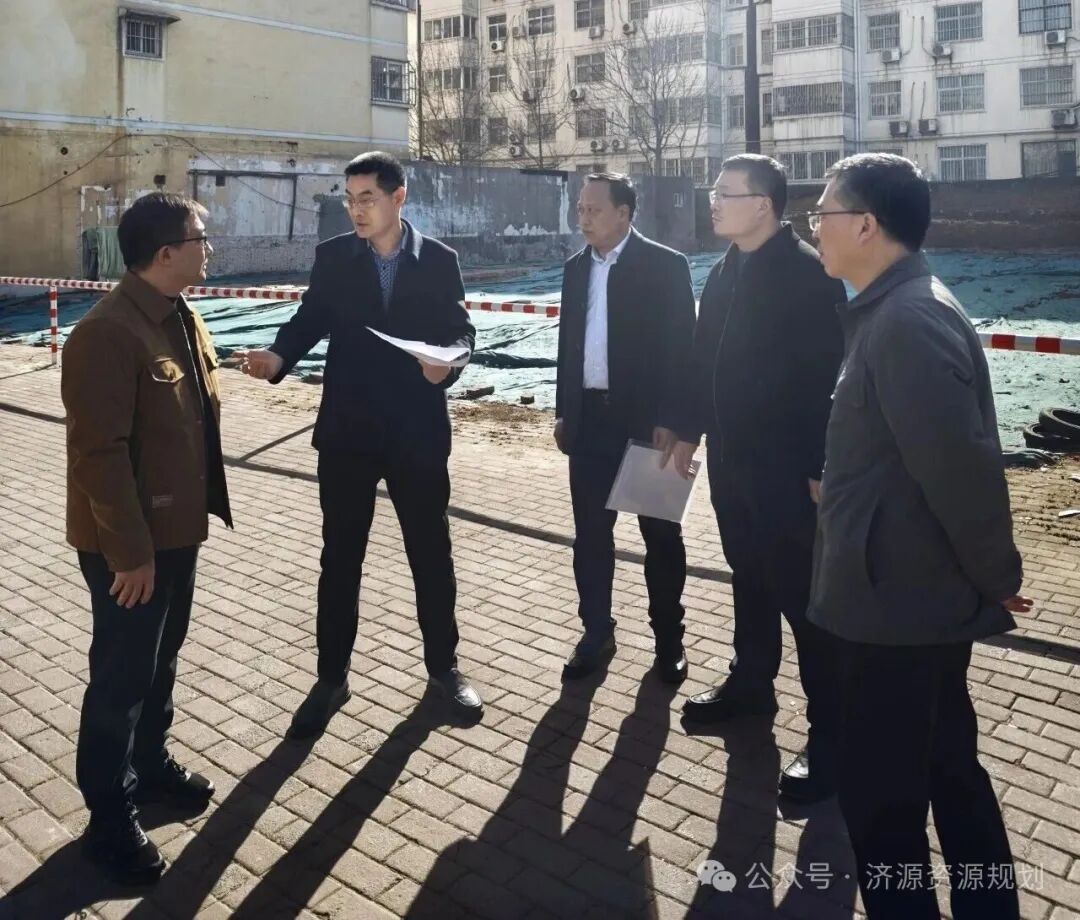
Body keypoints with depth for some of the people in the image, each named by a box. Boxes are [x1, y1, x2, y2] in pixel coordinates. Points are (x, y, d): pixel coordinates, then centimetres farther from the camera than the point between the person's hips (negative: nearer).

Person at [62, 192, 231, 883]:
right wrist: (129, 551, -23)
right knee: (122, 676, 5)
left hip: (178, 526, 9)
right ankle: (110, 818, 22)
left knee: (163, 658, 23)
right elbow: (100, 455, -25)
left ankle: (152, 764, 43)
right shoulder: (107, 334, -23)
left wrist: (200, 509, 17)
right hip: (131, 541, -9)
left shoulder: (183, 319, 7)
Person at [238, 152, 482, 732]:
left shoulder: (439, 260, 0)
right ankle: (331, 678, 23)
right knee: (339, 558, 8)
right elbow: (311, 319, 1)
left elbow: (461, 331, 2)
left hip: (417, 430, 0)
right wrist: (278, 355, -20)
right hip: (347, 430, 1)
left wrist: (449, 360, -20)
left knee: (431, 553, 11)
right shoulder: (332, 257, 2)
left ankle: (443, 666, 30)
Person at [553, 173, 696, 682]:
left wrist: (670, 420, -15)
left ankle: (668, 637, 21)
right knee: (590, 534, 10)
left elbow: (681, 347, -10)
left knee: (660, 534, 7)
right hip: (590, 417, 5)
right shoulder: (576, 268, 10)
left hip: (644, 417, -5)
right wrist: (563, 412, 12)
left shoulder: (665, 265, -7)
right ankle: (596, 633, 24)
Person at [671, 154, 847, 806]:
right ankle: (751, 684, 38)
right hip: (732, 457, 7)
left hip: (786, 465, -7)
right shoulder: (725, 271, 9)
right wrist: (692, 429, 14)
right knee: (750, 580, 20)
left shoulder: (807, 271, -14)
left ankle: (831, 733, 11)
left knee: (802, 596, -1)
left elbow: (828, 373, -18)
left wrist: (821, 467, -20)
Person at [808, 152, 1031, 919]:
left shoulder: (907, 319, -23)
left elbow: (961, 465, -24)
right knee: (948, 773, 22)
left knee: (880, 793, 5)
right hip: (916, 592, 10)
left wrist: (998, 576, -12)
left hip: (902, 601, -10)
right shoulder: (897, 308, 9)